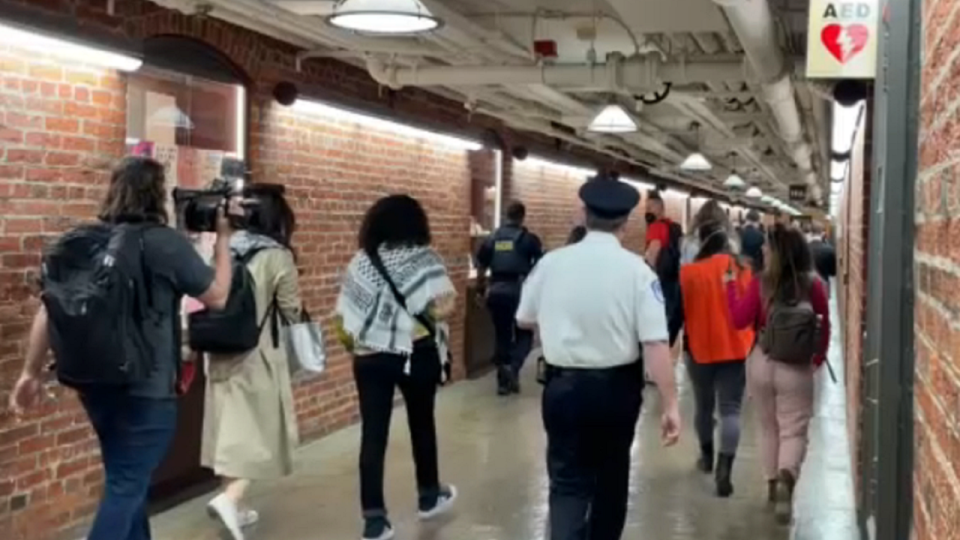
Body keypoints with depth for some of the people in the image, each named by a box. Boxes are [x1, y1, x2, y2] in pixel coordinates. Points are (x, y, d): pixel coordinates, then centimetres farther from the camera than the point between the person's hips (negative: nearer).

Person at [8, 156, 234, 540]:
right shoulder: (167, 243, -13)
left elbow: (48, 307, 5)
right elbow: (218, 297, -5)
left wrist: (31, 372, 11)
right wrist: (223, 237, 6)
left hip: (95, 382, 7)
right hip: (146, 389, -7)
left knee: (126, 479, 22)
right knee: (126, 486, -1)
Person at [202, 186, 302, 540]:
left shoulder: (225, 249, 1)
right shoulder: (277, 256, -12)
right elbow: (291, 312, -5)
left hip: (222, 354, 5)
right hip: (258, 358, -5)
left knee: (232, 430, 14)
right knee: (259, 432, 4)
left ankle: (232, 504, 21)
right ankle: (229, 498, -13)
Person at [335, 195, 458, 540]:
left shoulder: (361, 262, 2)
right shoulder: (424, 259, -6)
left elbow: (343, 317, 0)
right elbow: (444, 308, -15)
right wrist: (422, 311, 5)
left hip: (369, 359, 2)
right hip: (416, 354, -2)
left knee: (373, 435, 3)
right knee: (422, 424, 18)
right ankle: (429, 496, 36)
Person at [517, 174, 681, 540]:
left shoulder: (551, 263, -6)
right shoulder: (636, 270, -13)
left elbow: (524, 320, 10)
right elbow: (656, 343, -18)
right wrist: (670, 405, -13)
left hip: (563, 386, 0)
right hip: (617, 388, 0)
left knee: (568, 481, 5)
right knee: (611, 474, 21)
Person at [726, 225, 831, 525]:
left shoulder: (760, 284, -10)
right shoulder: (813, 286, -6)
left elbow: (740, 321, -9)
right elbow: (824, 328, 2)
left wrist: (731, 285, 1)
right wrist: (818, 359, 18)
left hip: (761, 364, 1)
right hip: (797, 369, -1)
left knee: (769, 428, 19)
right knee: (793, 431, 3)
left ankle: (773, 483, 28)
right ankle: (786, 478, -22)